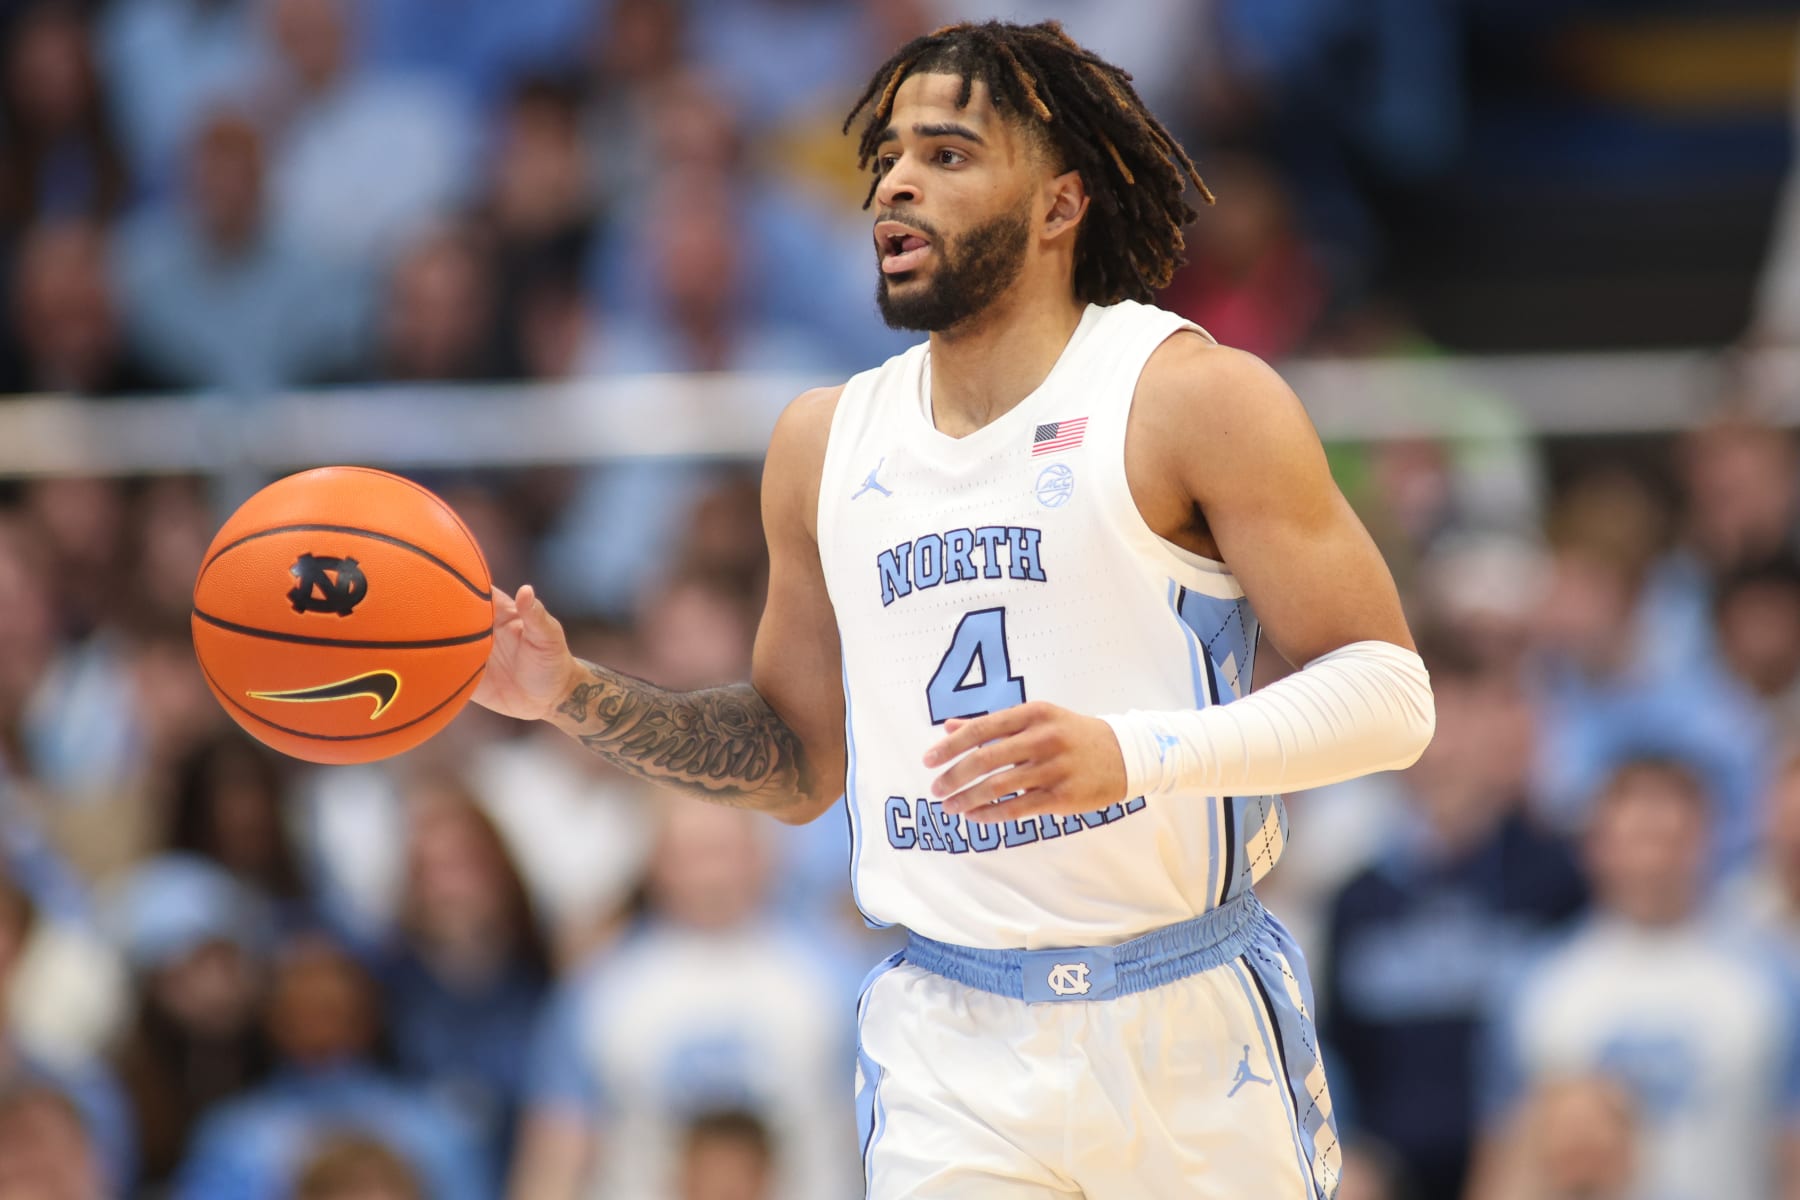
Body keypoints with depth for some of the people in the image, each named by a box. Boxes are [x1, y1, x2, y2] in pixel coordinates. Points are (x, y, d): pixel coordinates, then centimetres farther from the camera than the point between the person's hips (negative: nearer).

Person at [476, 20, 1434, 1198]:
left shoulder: (1191, 396, -5)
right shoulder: (826, 442, 12)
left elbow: (1390, 692, -10)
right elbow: (799, 758, 22)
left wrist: (1134, 753, -24)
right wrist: (576, 695, 7)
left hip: (1193, 1043, -3)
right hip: (953, 1048, 3)